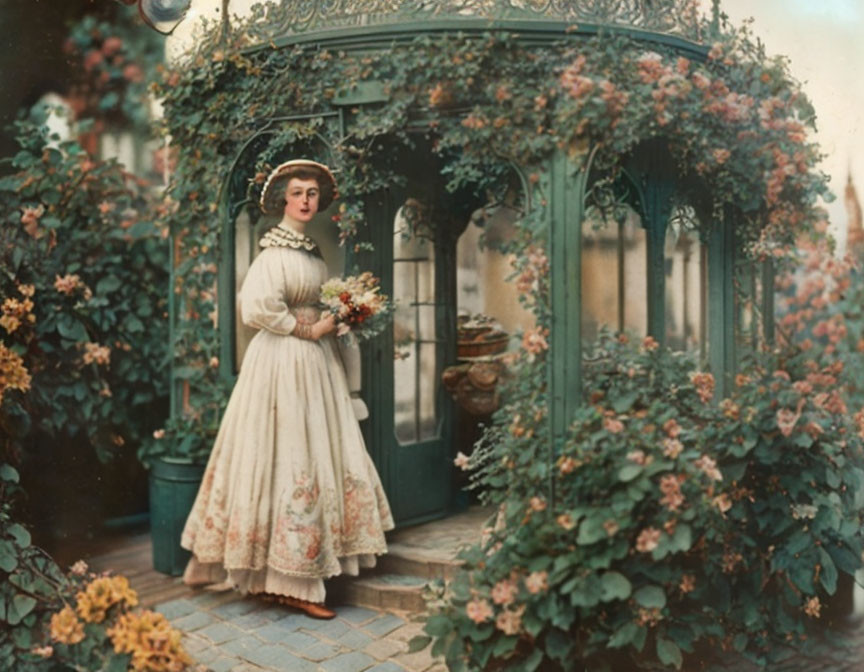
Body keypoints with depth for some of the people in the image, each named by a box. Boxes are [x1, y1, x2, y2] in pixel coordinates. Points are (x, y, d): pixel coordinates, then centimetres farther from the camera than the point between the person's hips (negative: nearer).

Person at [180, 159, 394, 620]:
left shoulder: (312, 249, 15)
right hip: (284, 362, -9)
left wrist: (340, 318, 8)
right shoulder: (275, 249, -11)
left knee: (320, 458, 9)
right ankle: (289, 582, 2)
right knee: (289, 462, -6)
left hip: (315, 361, 9)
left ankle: (292, 579, 18)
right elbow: (255, 308, -23)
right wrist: (308, 330, -15)